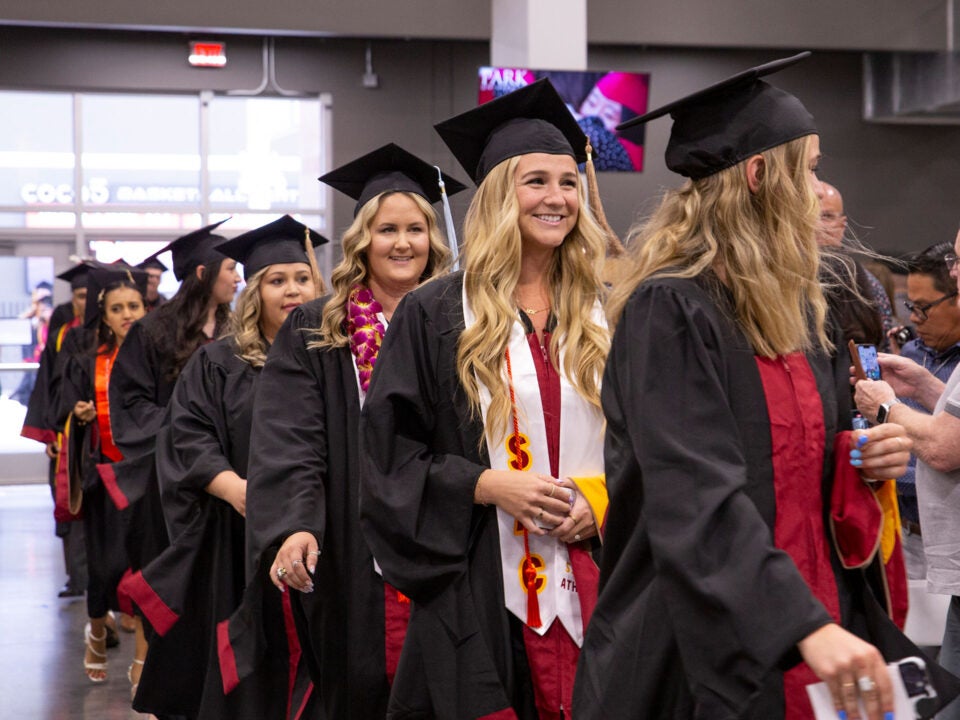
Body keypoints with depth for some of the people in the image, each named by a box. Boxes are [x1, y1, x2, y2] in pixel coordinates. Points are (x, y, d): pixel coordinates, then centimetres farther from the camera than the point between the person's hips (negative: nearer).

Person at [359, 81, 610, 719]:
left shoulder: (601, 317, 11)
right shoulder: (435, 314, 0)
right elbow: (387, 450, -2)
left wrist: (599, 500, -6)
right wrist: (486, 485, -15)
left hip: (594, 587, 3)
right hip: (481, 592, -3)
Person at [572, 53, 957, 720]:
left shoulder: (799, 312, 10)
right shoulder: (669, 312, -16)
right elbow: (696, 497, -26)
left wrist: (862, 459, -2)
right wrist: (808, 627, -34)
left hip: (812, 622, 8)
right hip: (707, 651, -7)